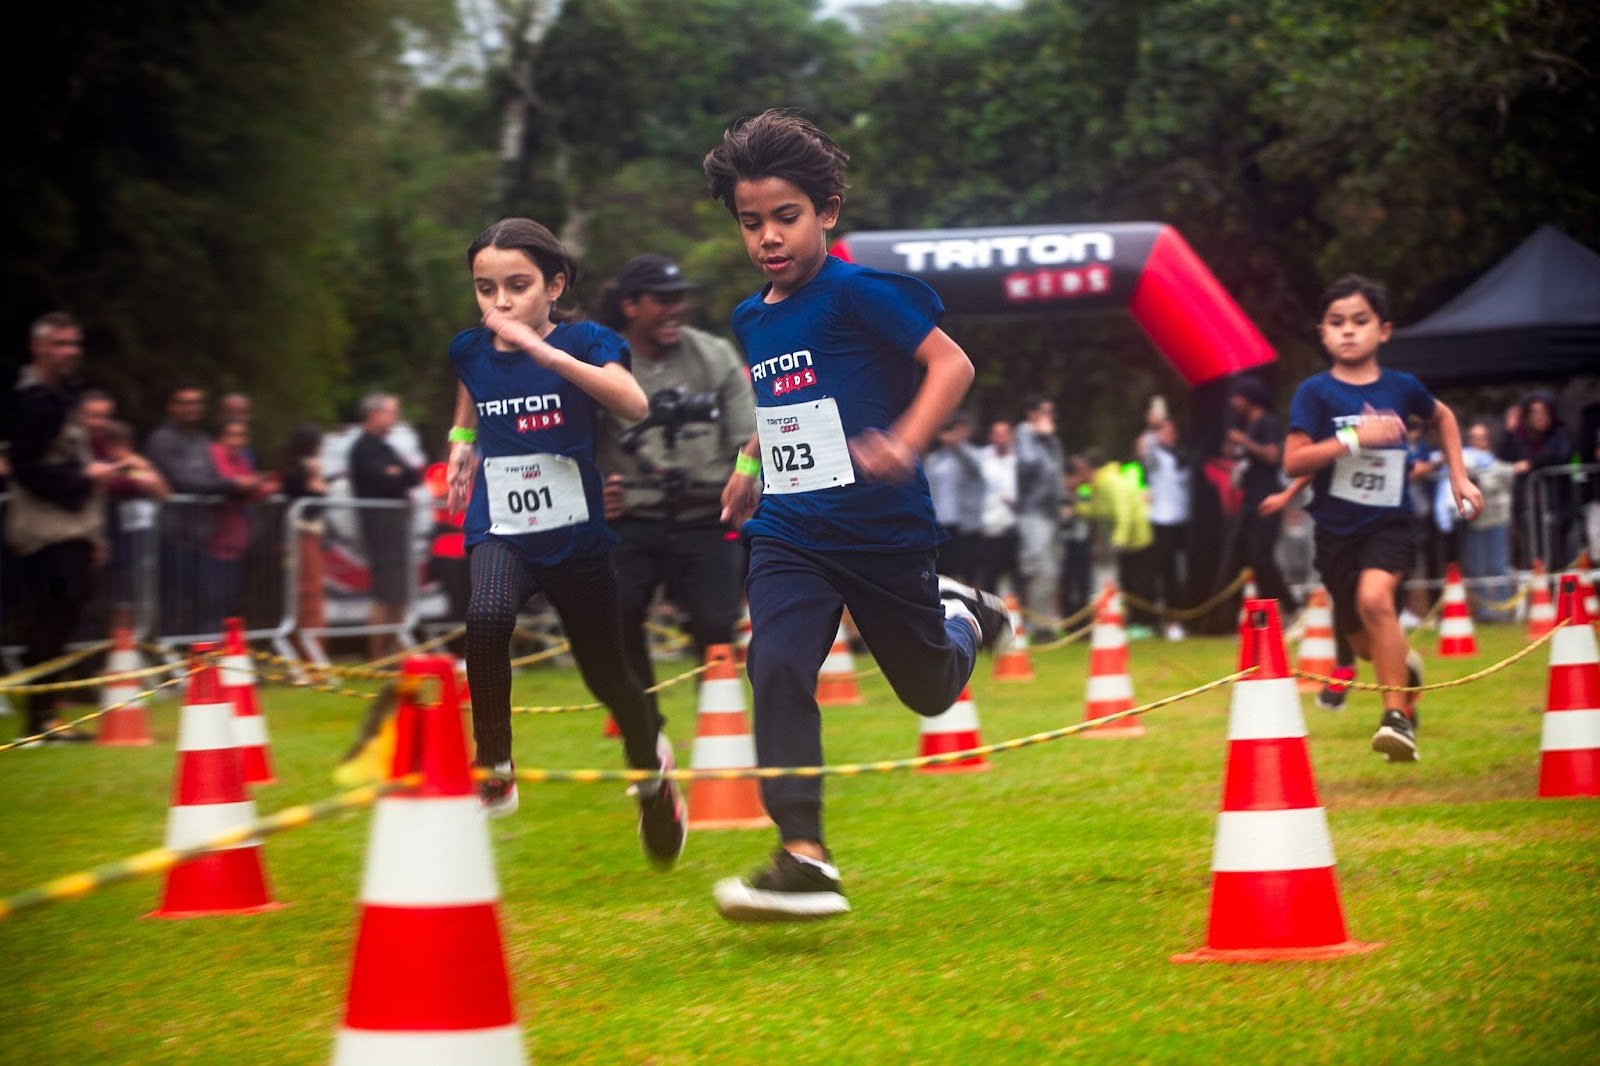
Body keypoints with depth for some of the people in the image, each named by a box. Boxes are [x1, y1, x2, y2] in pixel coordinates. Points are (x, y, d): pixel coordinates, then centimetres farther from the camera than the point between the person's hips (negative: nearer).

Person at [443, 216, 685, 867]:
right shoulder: (470, 351, 1)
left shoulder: (582, 341, -10)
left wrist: (546, 352, -36)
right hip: (500, 532, 1)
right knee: (486, 615, -33)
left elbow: (634, 405, -31)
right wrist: (461, 446, 4)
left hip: (575, 537, -1)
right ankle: (494, 770, -19)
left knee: (607, 675, 12)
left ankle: (650, 766, 44)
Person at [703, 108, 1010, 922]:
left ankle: (960, 615, 48)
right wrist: (750, 465, 21)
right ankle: (804, 858, -22)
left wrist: (904, 443, -30)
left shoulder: (858, 294, -12)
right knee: (776, 669, -19)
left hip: (882, 528, -4)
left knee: (929, 689, 12)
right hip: (789, 537, 4)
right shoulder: (752, 320, 10)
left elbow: (952, 363, -18)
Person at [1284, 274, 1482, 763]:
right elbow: (1293, 462, -16)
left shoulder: (1401, 387, 0)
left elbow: (1443, 417, 22)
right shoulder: (1315, 392, -7)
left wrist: (1459, 477, 15)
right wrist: (1355, 437, -24)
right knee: (1363, 639, 12)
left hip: (1388, 521, -1)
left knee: (1374, 597, -29)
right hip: (1335, 528, 1)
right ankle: (1405, 665, 49)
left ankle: (1398, 715, -23)